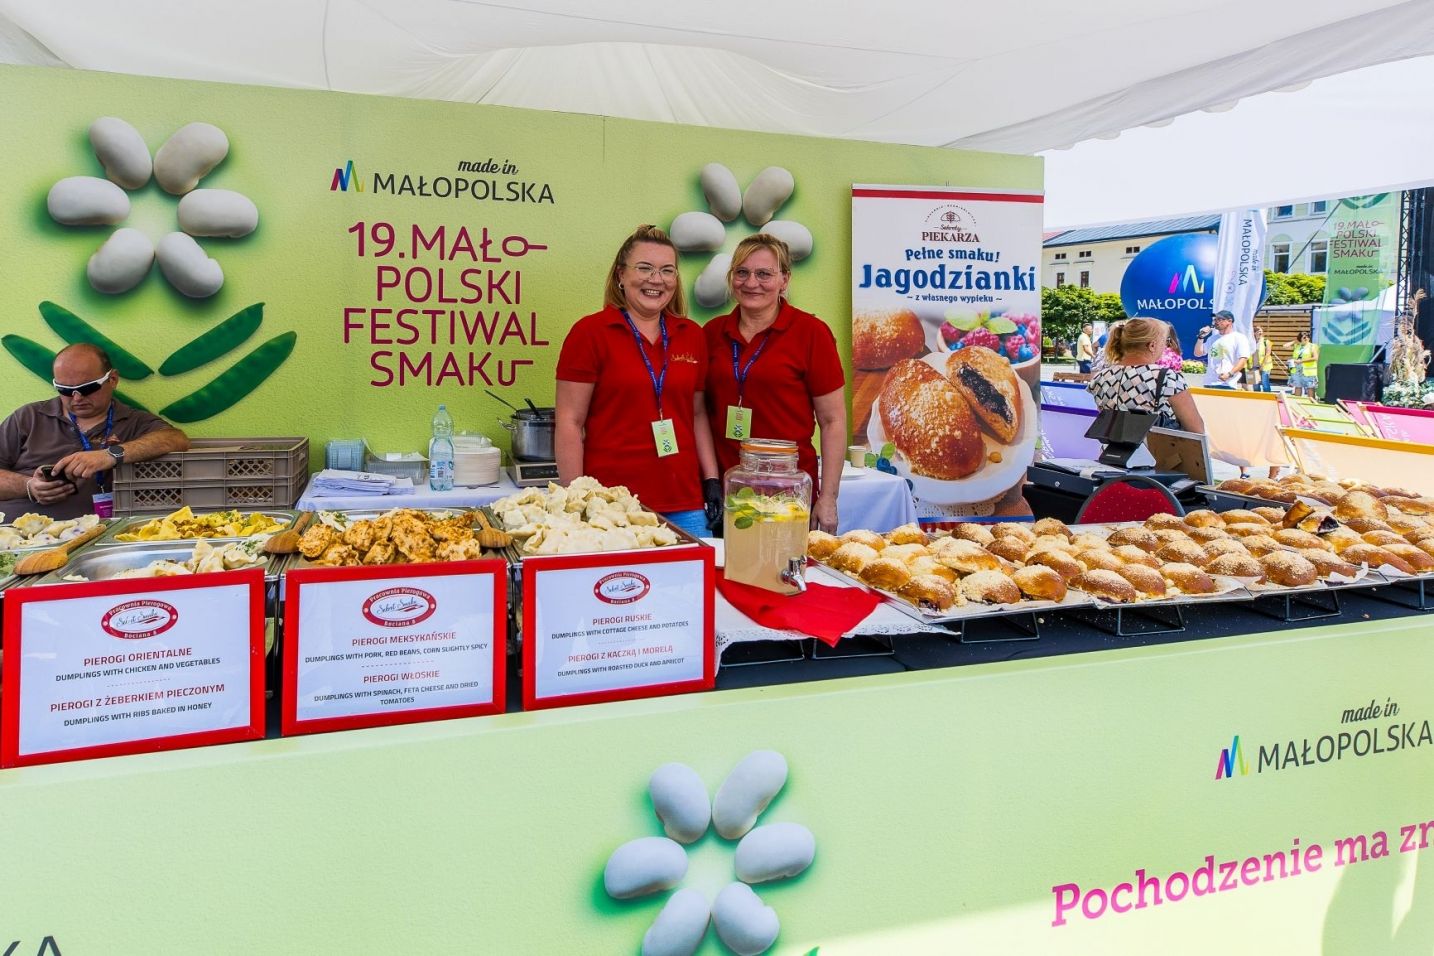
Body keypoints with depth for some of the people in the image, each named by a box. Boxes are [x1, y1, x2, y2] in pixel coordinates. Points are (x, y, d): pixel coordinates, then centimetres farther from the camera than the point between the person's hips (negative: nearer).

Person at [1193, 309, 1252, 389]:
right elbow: (1198, 354, 19)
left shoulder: (1239, 338, -1)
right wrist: (1201, 337, 5)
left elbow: (1243, 359, -10)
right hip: (1209, 384, 6)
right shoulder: (1212, 338, 18)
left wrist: (1230, 374, -23)